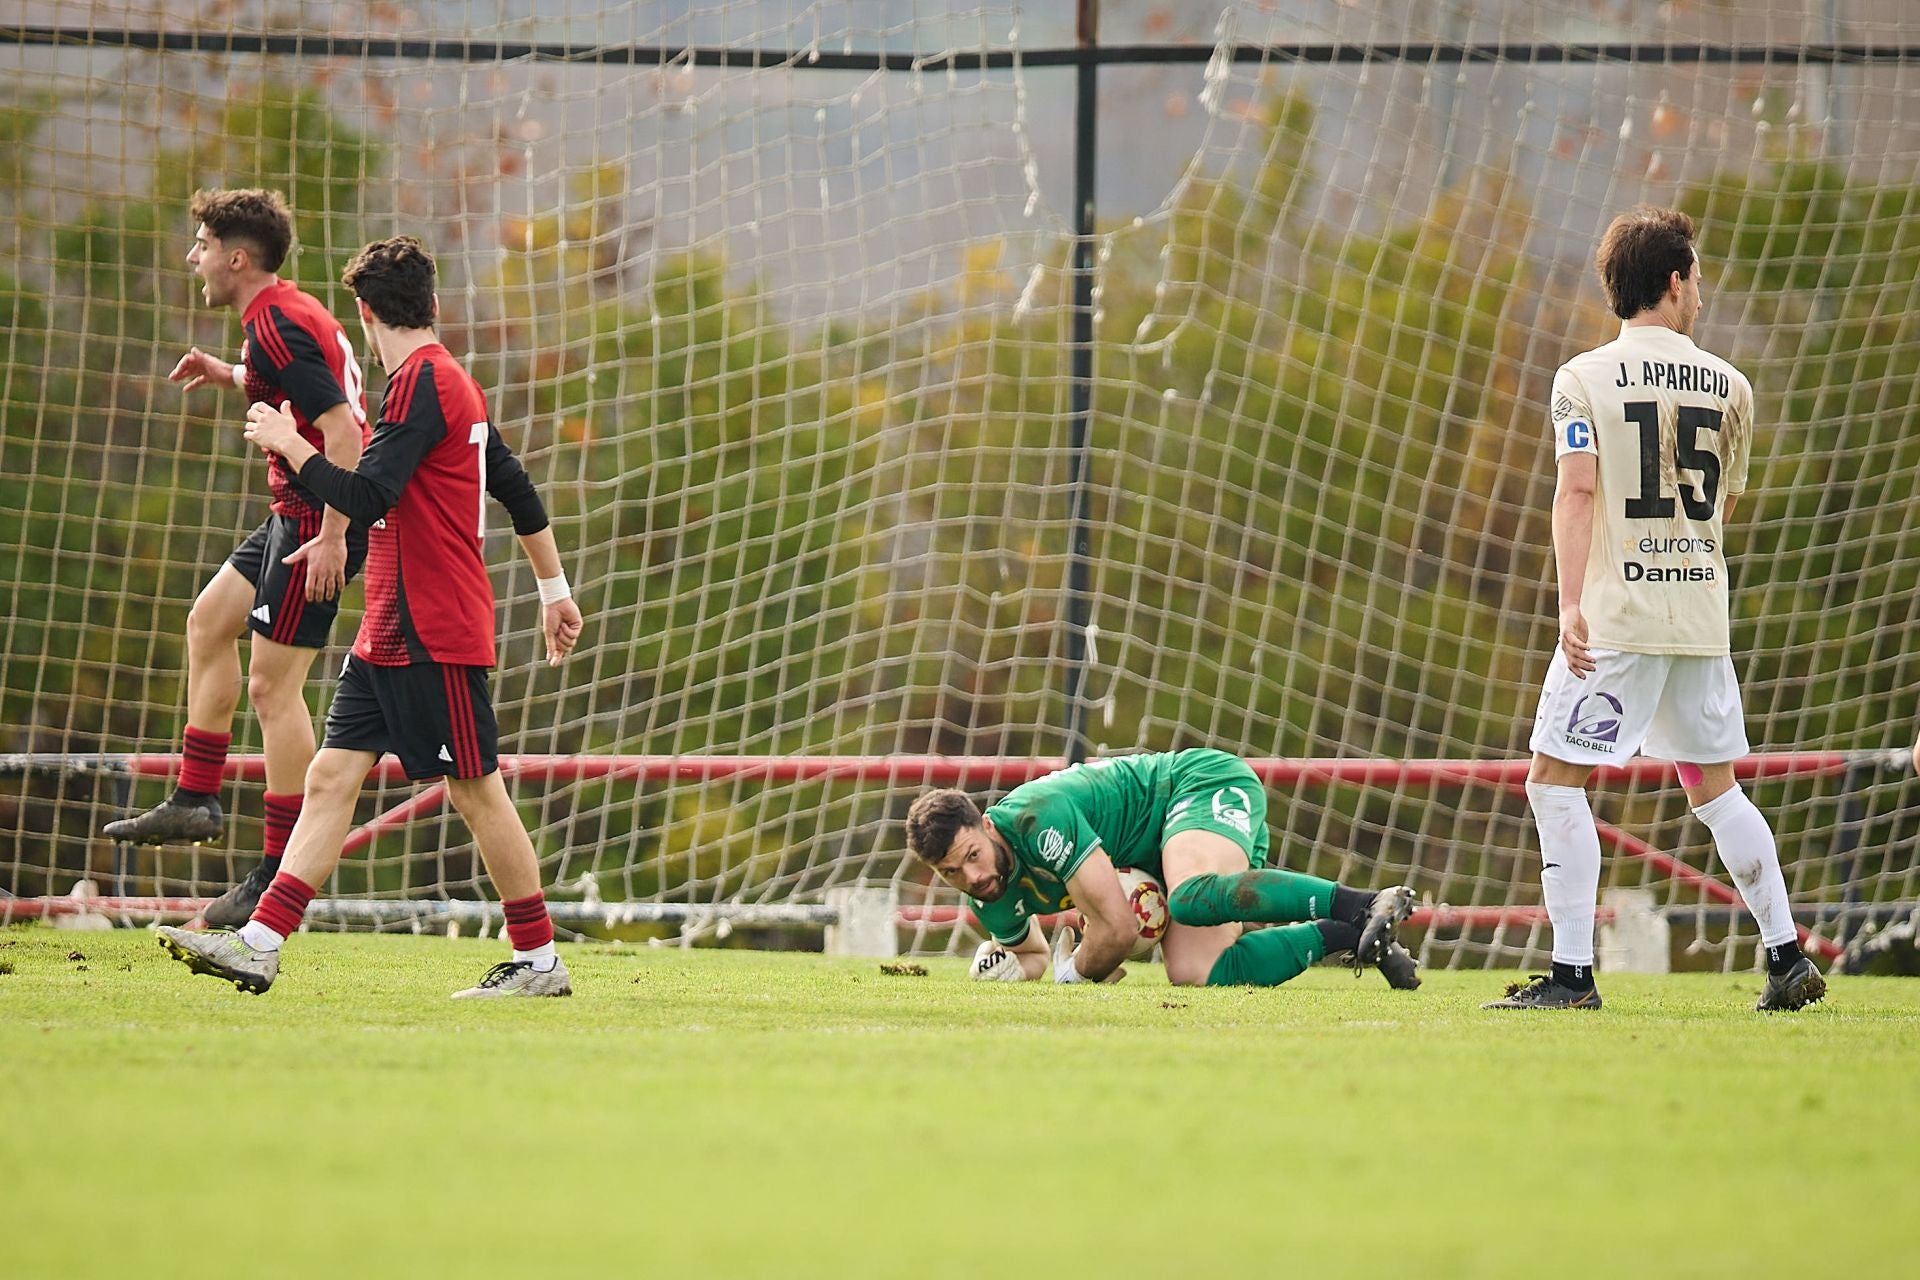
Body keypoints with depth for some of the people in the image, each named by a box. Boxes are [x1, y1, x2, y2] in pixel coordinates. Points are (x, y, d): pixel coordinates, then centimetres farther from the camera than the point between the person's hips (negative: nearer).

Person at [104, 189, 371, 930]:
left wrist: (332, 536, -29)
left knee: (273, 686, -8)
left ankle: (282, 877, -6)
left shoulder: (274, 325, -18)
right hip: (304, 511, 11)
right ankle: (195, 802, 27)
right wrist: (229, 375, 26)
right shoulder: (292, 312, 12)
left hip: (319, 514, -11)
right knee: (210, 621, 22)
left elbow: (341, 427, -26)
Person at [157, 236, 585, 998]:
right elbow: (518, 490, 22)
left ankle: (539, 962, 5)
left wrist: (288, 444, -10)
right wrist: (554, 588, 28)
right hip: (390, 632, 10)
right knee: (332, 776, 1)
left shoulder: (421, 382, -14)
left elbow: (367, 497, -22)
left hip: (433, 634, -10)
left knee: (476, 792, -3)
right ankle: (259, 946, -5)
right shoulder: (447, 380, 16)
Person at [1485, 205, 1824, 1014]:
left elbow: (1576, 492, -14)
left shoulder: (1585, 378, -4)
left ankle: (1572, 974, -7)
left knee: (1555, 781, 0)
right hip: (1703, 615, 5)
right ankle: (1787, 956, 15)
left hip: (1617, 618, -5)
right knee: (1713, 786, 17)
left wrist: (1571, 604, -19)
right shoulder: (1729, 386, 8)